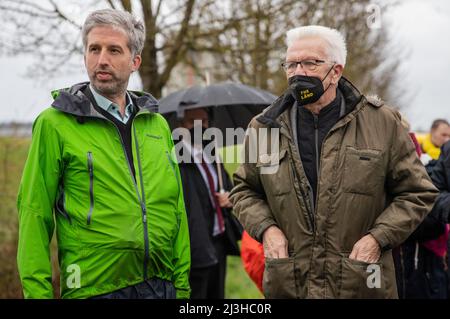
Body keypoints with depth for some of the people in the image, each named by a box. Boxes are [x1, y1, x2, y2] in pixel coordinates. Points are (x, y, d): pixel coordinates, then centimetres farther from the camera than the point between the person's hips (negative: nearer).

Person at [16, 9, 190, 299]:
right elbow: (35, 215, -6)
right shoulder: (55, 124, -5)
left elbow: (176, 208, 11)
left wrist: (182, 283, 9)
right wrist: (38, 291, -11)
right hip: (95, 288, -4)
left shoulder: (158, 125, 9)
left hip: (162, 285, 4)